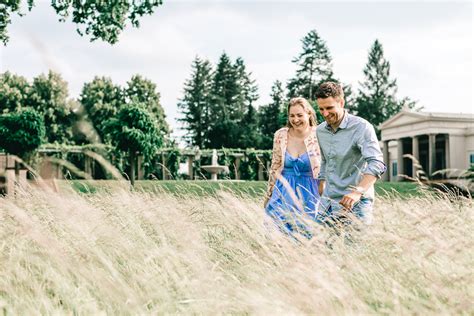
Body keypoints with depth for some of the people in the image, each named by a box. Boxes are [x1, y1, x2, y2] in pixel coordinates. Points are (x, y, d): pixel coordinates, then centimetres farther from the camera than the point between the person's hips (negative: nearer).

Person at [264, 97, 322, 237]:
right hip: (283, 192, 2)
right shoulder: (280, 135, -1)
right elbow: (274, 168, 8)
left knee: (306, 234, 4)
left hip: (308, 195, -2)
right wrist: (268, 195, 11)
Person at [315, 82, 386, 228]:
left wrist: (358, 191, -35)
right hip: (328, 202, 6)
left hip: (355, 204, -6)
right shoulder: (320, 131, 10)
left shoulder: (361, 127, -11)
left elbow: (376, 164, -22)